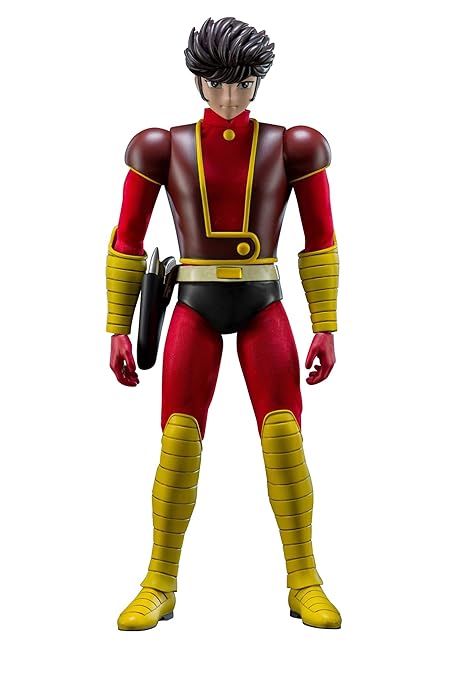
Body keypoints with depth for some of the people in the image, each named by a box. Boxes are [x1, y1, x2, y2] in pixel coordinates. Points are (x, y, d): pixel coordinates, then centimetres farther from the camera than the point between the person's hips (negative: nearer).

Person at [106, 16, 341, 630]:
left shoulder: (289, 146, 2)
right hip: (196, 308, 0)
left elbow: (320, 240, 3)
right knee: (179, 446, -11)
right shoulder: (166, 147, 2)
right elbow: (126, 240, 4)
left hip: (263, 308, 0)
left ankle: (305, 586, 0)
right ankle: (159, 588, 3)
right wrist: (118, 330, -1)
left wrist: (326, 327, -2)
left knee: (284, 441, -13)